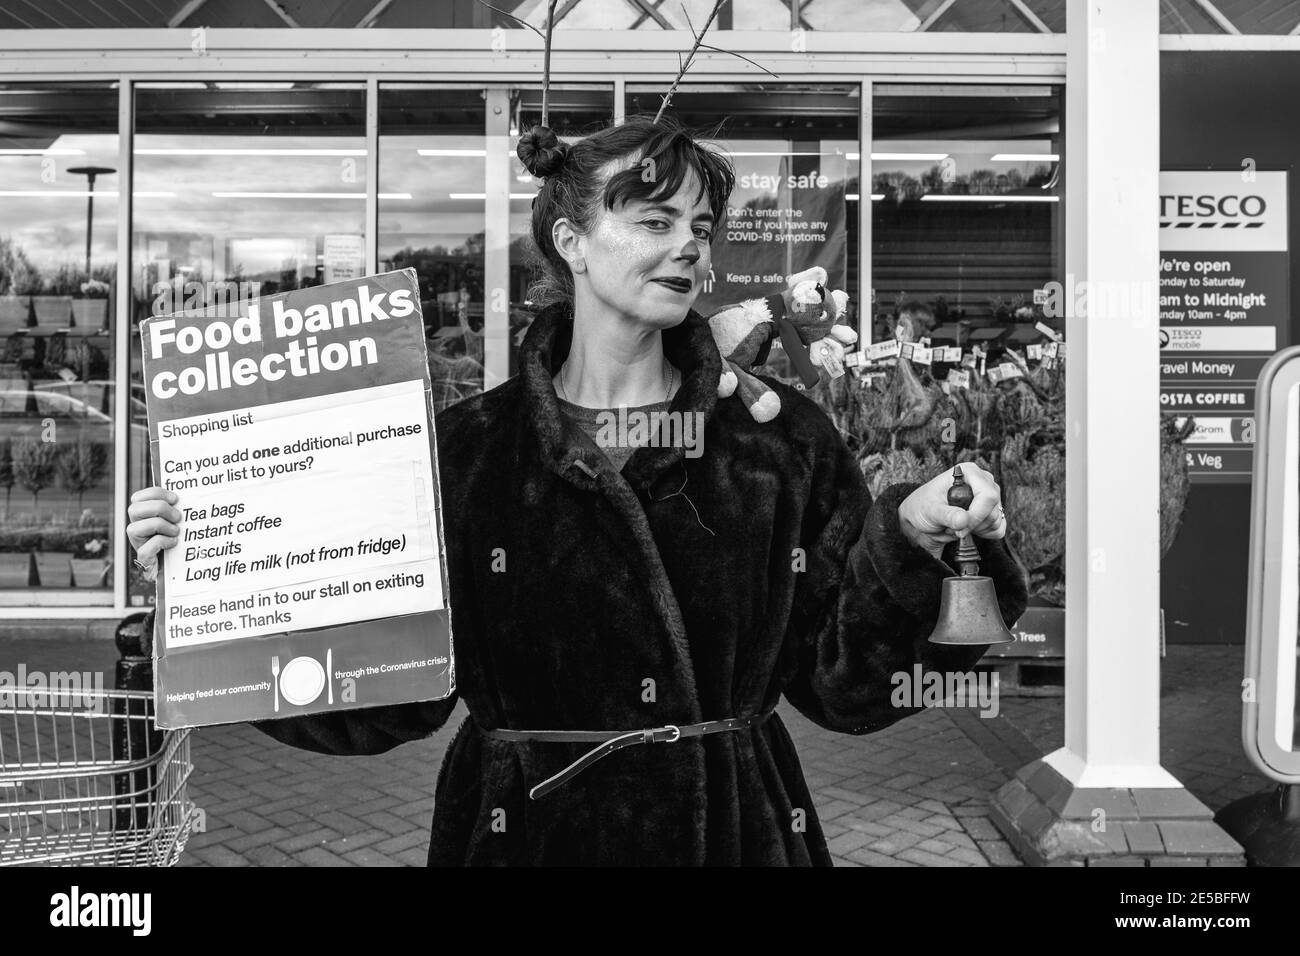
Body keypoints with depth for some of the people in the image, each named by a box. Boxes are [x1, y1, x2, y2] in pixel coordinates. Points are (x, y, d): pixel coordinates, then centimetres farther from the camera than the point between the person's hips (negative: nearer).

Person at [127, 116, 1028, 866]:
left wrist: (913, 544, -17)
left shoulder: (784, 439, -3)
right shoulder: (466, 451, -6)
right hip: (525, 831, -1)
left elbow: (844, 684, -2)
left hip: (741, 829, 2)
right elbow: (382, 702, -5)